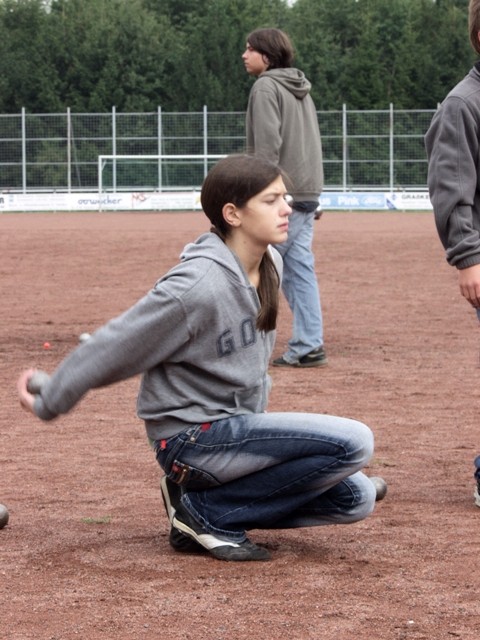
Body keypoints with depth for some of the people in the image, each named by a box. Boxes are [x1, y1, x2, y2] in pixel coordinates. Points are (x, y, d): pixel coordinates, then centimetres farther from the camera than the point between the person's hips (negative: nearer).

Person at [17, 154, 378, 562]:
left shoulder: (270, 264, 1)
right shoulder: (197, 287, -24)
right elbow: (118, 346, -15)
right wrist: (47, 403, -6)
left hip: (239, 428, 9)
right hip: (192, 437, -9)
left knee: (356, 498, 3)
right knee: (353, 443, -21)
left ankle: (204, 508, 6)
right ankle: (207, 512, -10)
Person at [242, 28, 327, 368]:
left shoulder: (266, 87, -8)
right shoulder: (301, 90, 19)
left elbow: (268, 145, -17)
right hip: (307, 195, 9)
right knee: (301, 270, 7)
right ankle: (308, 347, 3)